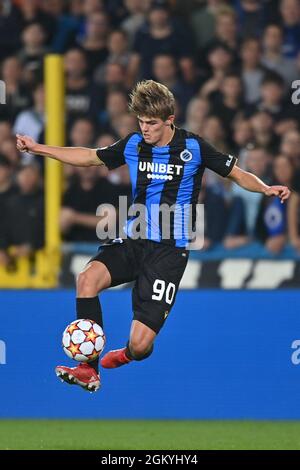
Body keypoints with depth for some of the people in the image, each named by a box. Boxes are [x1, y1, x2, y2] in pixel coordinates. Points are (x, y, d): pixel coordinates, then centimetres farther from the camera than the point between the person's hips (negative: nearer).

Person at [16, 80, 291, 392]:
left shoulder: (193, 148, -5)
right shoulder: (133, 145, 6)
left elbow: (237, 174, 4)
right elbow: (89, 157, 20)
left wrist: (266, 189, -16)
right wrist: (38, 148, 17)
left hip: (169, 249, -4)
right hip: (132, 241, 4)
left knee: (140, 345, -12)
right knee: (88, 278, -29)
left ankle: (130, 354, 30)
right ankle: (88, 370, -22)